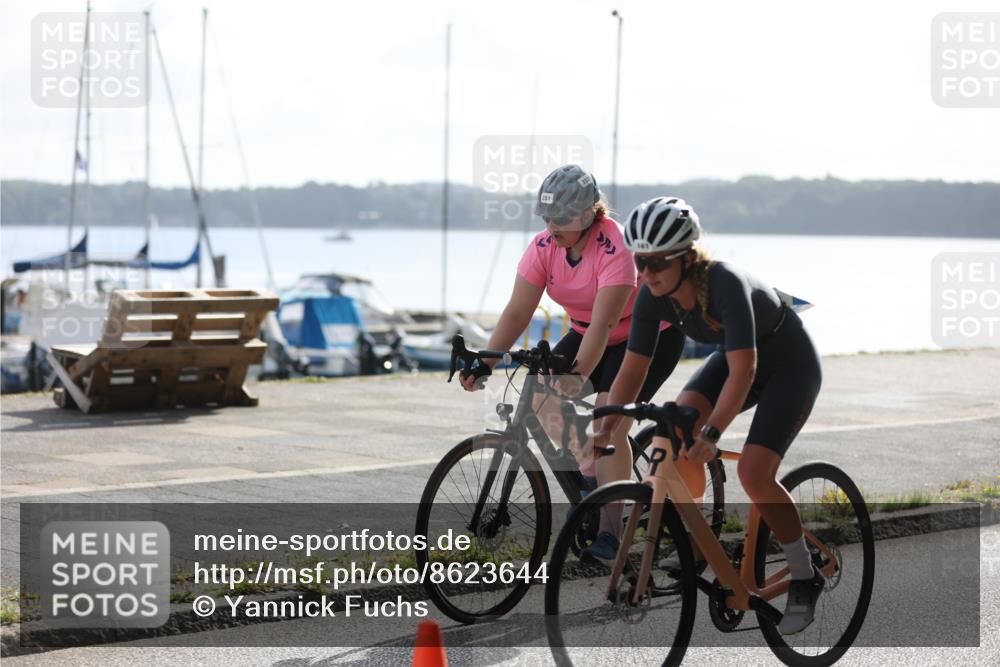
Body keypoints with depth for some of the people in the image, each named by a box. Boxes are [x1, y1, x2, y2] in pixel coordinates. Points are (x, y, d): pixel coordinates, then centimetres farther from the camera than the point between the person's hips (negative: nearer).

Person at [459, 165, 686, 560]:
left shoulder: (615, 247, -32)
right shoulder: (544, 246, -14)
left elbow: (603, 325, -38)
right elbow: (517, 311, -17)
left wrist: (576, 377, -46)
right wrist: (485, 361, -30)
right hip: (588, 333, 7)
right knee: (542, 395, -11)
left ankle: (608, 528, -15)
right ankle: (590, 475, 10)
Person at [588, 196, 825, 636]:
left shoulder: (725, 283, -36)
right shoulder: (654, 296, -18)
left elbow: (742, 371, -40)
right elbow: (633, 368, -14)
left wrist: (711, 435, -48)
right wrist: (606, 427, -27)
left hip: (791, 367, -6)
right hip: (735, 358, 6)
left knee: (753, 473, -21)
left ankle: (805, 580, -3)